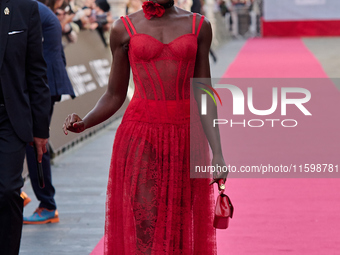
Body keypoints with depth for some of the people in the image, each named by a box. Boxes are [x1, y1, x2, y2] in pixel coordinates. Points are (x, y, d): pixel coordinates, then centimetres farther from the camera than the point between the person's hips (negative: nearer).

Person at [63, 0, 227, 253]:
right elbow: (115, 96, 7)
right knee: (144, 232, -6)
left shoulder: (199, 26, 5)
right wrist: (84, 123, -12)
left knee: (180, 231, 4)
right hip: (141, 136, -1)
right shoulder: (124, 28, 3)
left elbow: (203, 94, 3)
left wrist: (218, 153, -4)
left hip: (185, 137, 2)